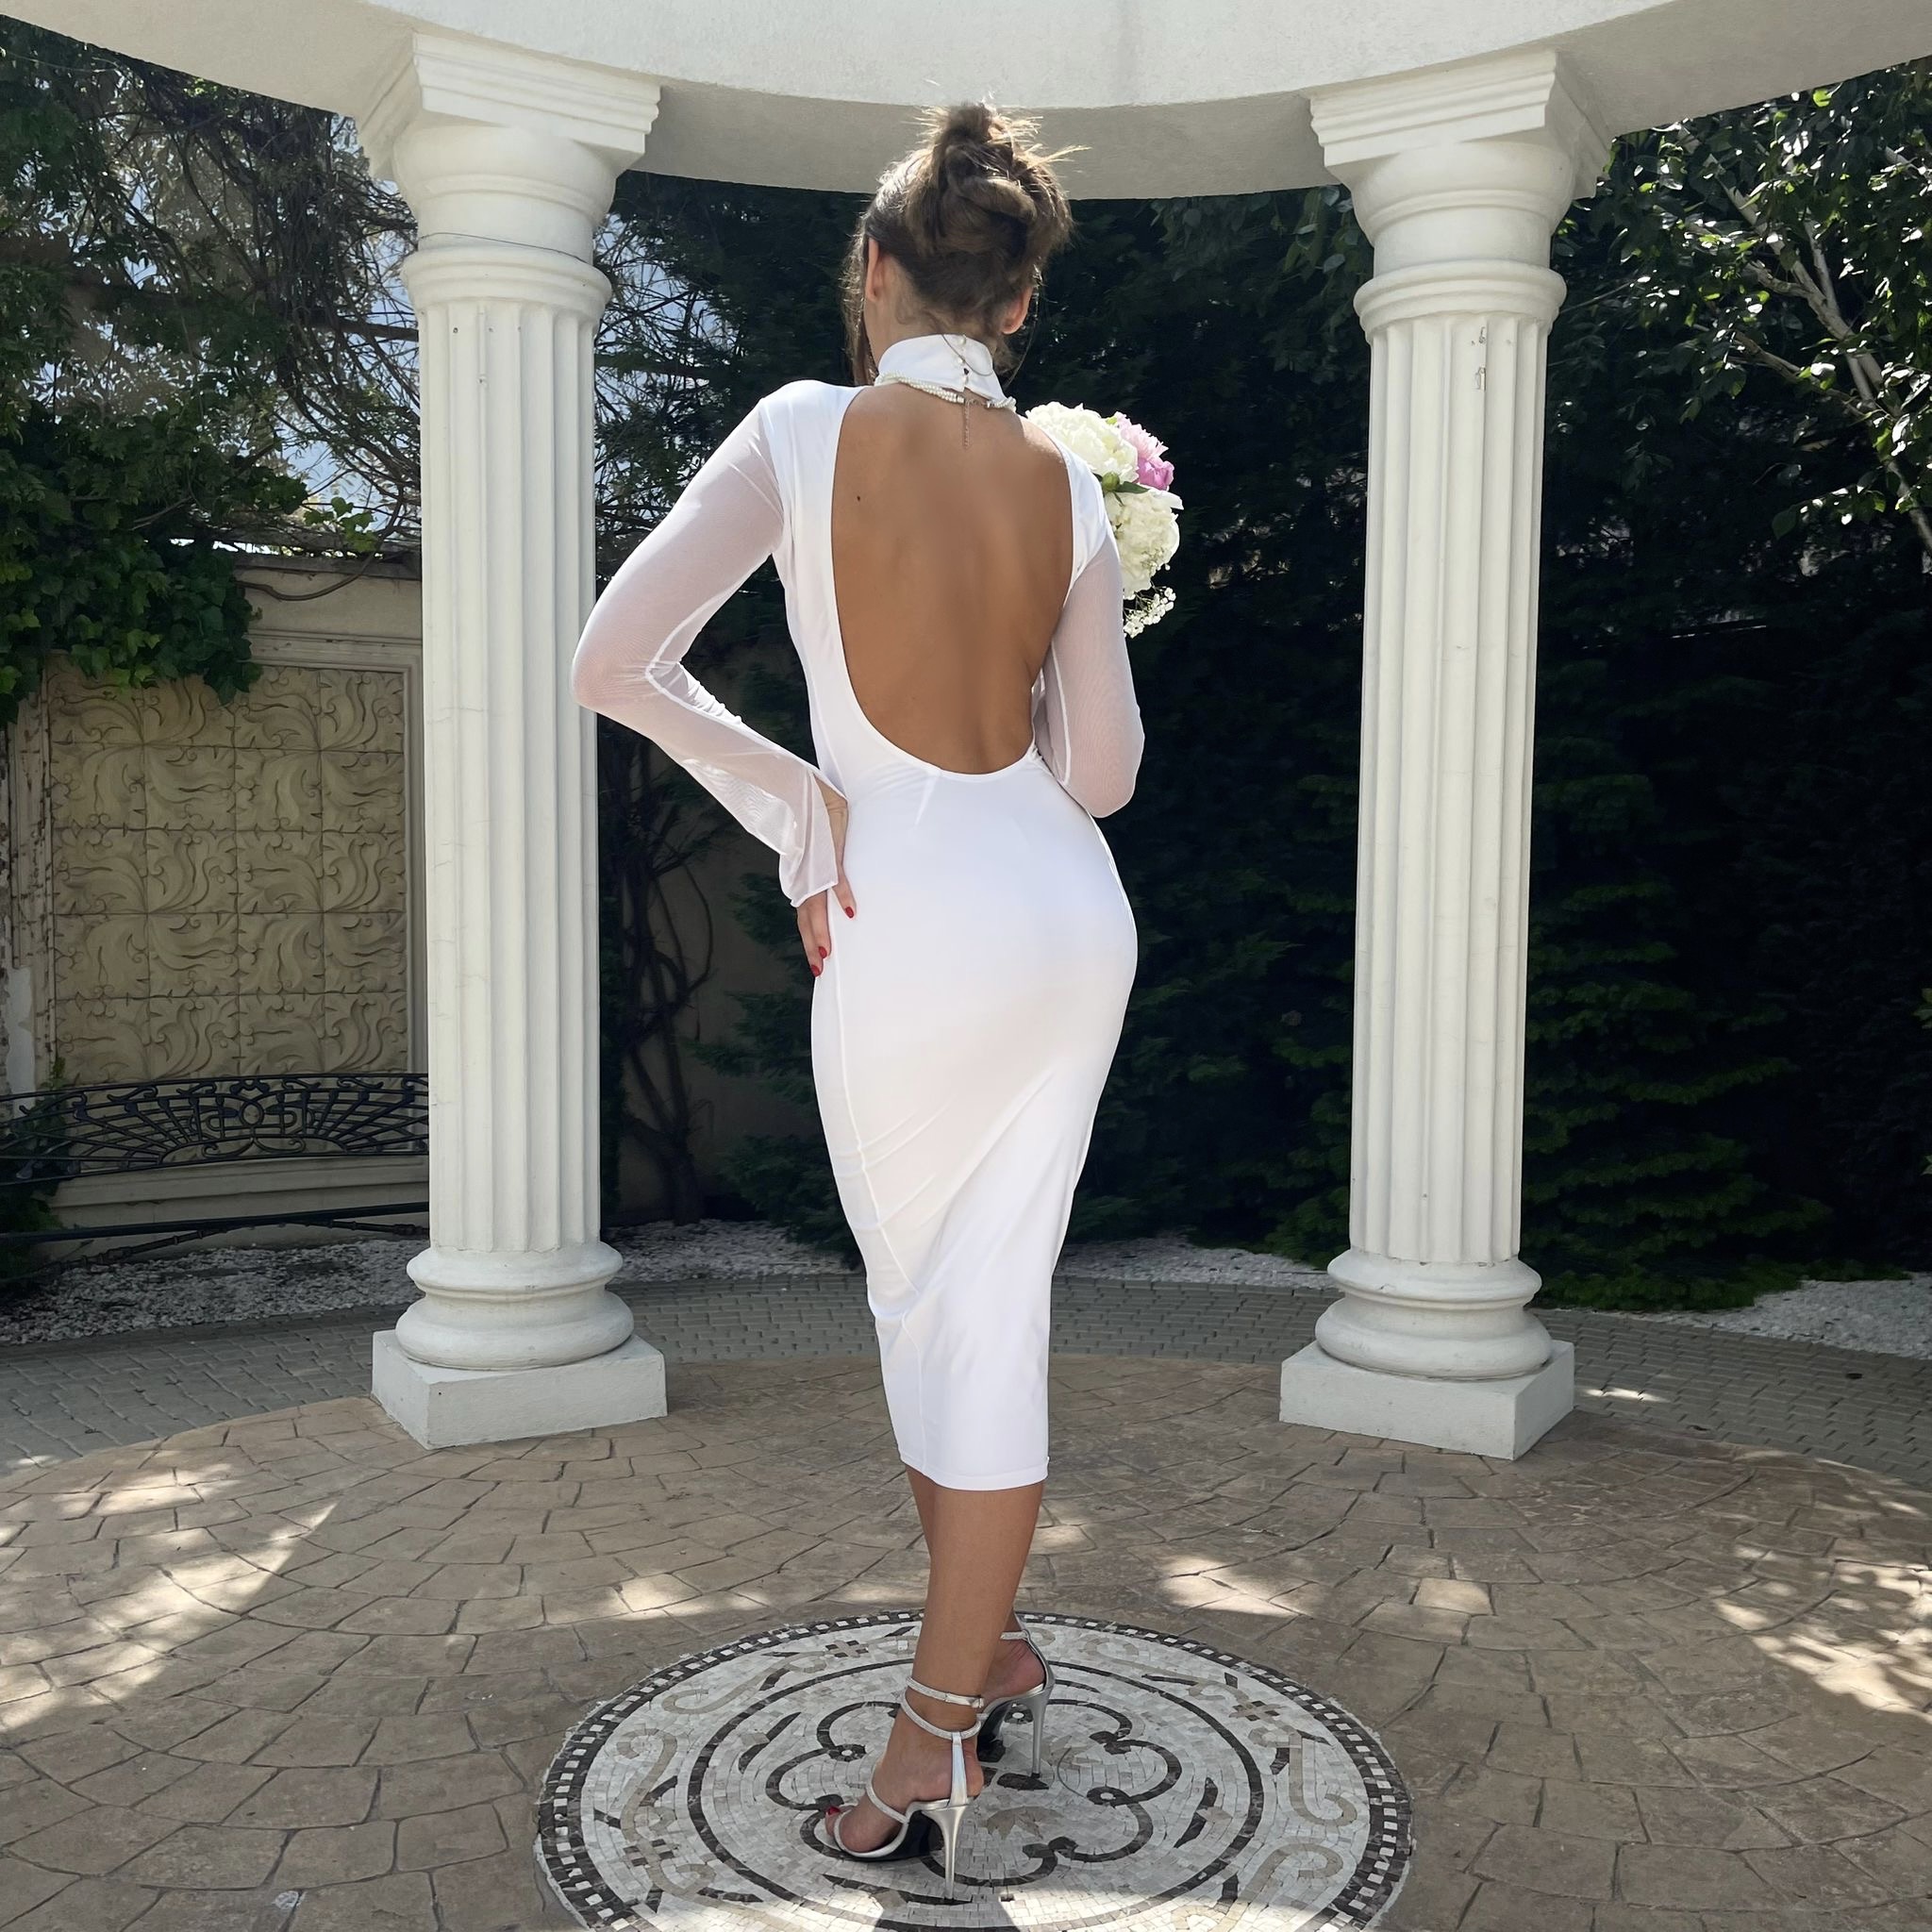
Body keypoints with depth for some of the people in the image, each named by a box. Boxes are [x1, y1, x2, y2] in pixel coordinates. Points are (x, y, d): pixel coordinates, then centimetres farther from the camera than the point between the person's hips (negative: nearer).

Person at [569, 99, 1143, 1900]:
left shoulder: (809, 430, -8)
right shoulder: (1069, 484, 2)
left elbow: (612, 663, -11)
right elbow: (1100, 772, 6)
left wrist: (793, 803, -2)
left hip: (910, 932, -4)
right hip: (1072, 920, 4)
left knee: (925, 1307, 14)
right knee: (994, 1309, 15)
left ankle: (950, 1716, 29)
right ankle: (971, 1659, 29)